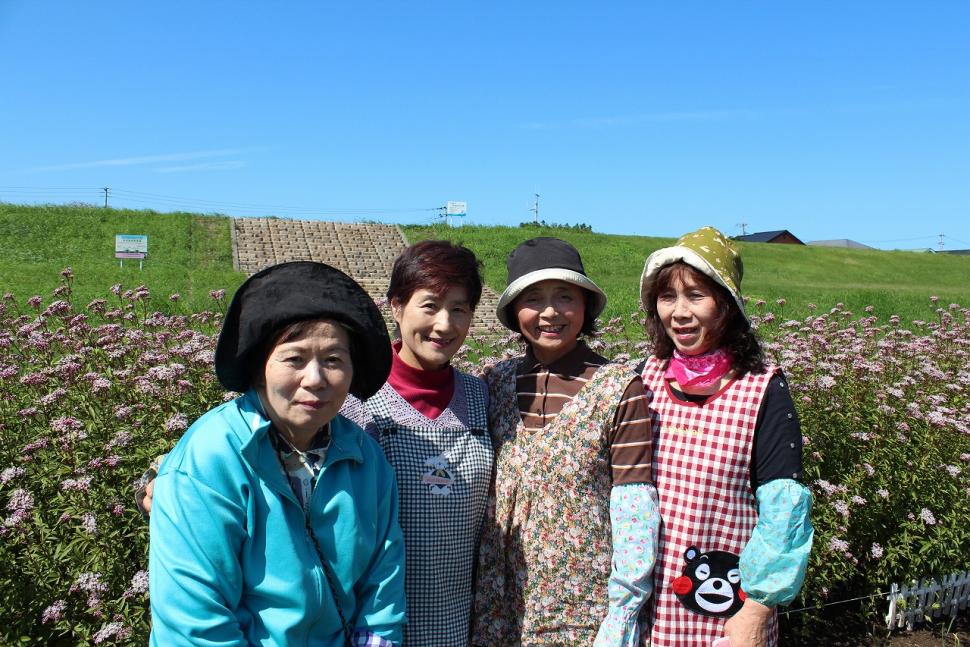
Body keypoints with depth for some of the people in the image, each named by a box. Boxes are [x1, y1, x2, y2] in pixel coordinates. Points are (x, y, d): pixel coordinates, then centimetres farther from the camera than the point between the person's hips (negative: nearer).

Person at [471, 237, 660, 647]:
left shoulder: (621, 389, -12)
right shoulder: (496, 384, -1)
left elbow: (634, 506, -12)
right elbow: (478, 493, 5)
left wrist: (624, 613, -12)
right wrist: (482, 601, 7)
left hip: (587, 613, -3)